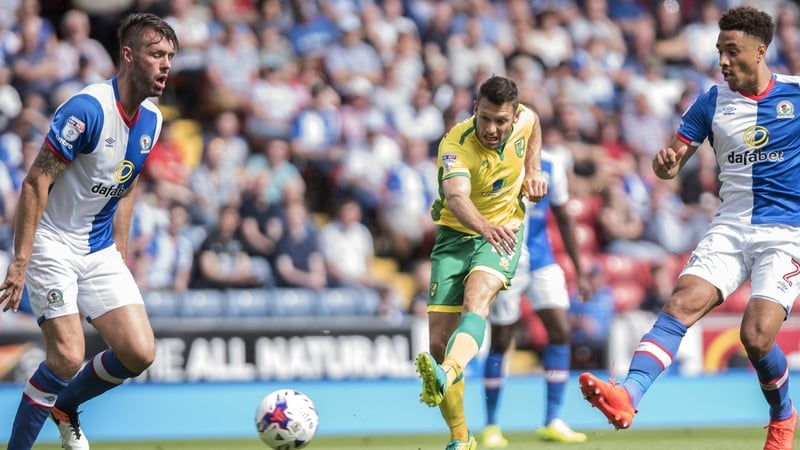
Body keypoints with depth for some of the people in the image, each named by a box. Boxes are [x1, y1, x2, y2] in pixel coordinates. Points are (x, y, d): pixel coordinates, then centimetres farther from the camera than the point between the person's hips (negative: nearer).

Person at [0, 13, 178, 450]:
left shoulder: (151, 119, 4)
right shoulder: (87, 109, -21)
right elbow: (35, 182, -19)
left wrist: (119, 253, 16)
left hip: (101, 250, 7)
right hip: (54, 246, -7)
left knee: (139, 352, -3)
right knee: (67, 358, -17)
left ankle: (64, 408, 22)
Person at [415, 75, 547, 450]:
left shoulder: (524, 120, -11)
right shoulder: (456, 145, -24)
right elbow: (457, 197, -45)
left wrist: (533, 172, 6)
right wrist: (485, 227, -64)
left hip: (503, 234, 0)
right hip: (456, 234, 0)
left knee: (475, 301, -32)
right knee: (439, 341, -6)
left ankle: (447, 375, -60)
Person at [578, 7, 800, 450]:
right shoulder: (712, 102, 6)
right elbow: (672, 164, 8)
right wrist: (665, 161, -15)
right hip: (729, 228, 3)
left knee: (756, 335, -17)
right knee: (681, 303, -21)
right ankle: (627, 396, -37)